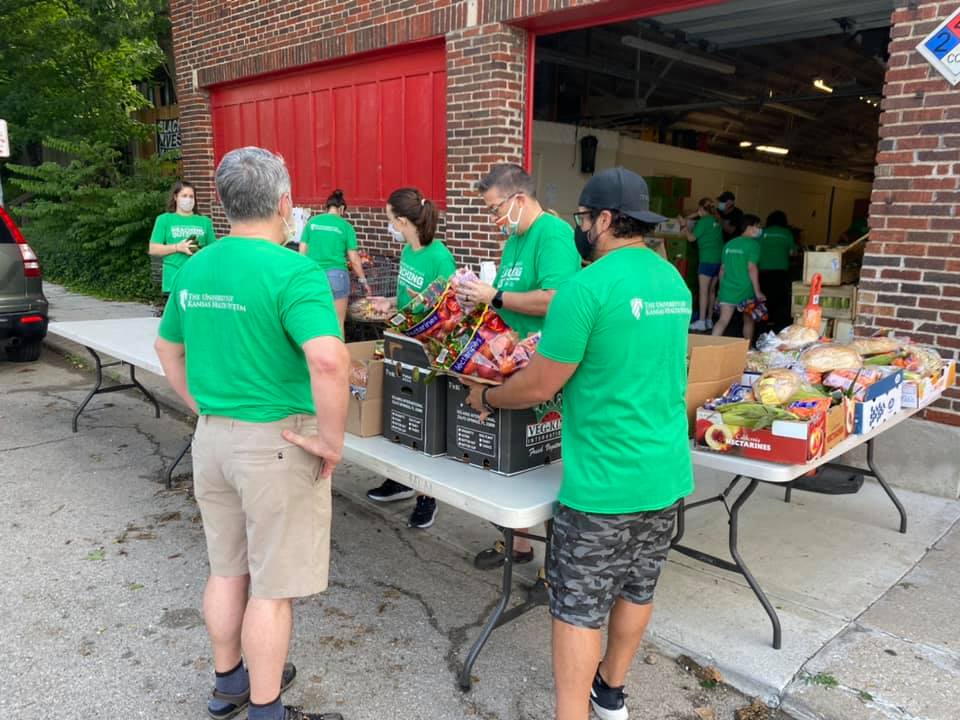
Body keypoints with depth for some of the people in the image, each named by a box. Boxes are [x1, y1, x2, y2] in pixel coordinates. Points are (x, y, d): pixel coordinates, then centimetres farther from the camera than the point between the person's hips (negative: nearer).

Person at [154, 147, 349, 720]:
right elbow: (329, 360, -33)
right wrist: (332, 441, -21)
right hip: (275, 443, -7)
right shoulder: (293, 272, -19)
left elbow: (168, 348, 18)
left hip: (211, 436, 7)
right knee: (272, 585, 8)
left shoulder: (195, 270, 5)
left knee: (226, 570, 22)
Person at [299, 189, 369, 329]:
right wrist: (363, 280, 12)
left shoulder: (312, 222, 6)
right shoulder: (345, 226, 0)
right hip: (336, 275, -2)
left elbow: (302, 251, 6)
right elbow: (354, 259, 1)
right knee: (337, 323, 7)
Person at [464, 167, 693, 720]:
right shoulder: (675, 281, 6)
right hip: (667, 473, 8)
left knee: (579, 608, 6)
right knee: (637, 589, 22)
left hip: (605, 481, -8)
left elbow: (539, 386, -14)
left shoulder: (588, 286, -18)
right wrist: (560, 350, 25)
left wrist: (487, 397, 4)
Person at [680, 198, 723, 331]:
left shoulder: (703, 221, -9)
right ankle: (709, 320, 18)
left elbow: (691, 238, -5)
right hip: (719, 259, 8)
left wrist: (685, 225, 7)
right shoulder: (716, 221, 12)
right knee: (712, 290, 12)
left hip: (708, 260, -8)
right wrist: (688, 221, 24)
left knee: (703, 291, -6)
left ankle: (701, 322, -8)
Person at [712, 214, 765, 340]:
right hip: (745, 291, -4)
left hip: (727, 289, 4)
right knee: (749, 320, 13)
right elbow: (752, 268, -14)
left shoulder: (729, 244, 12)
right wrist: (758, 292, -11)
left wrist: (721, 289, 24)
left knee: (723, 321, -1)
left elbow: (722, 269, 15)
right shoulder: (753, 244, -7)